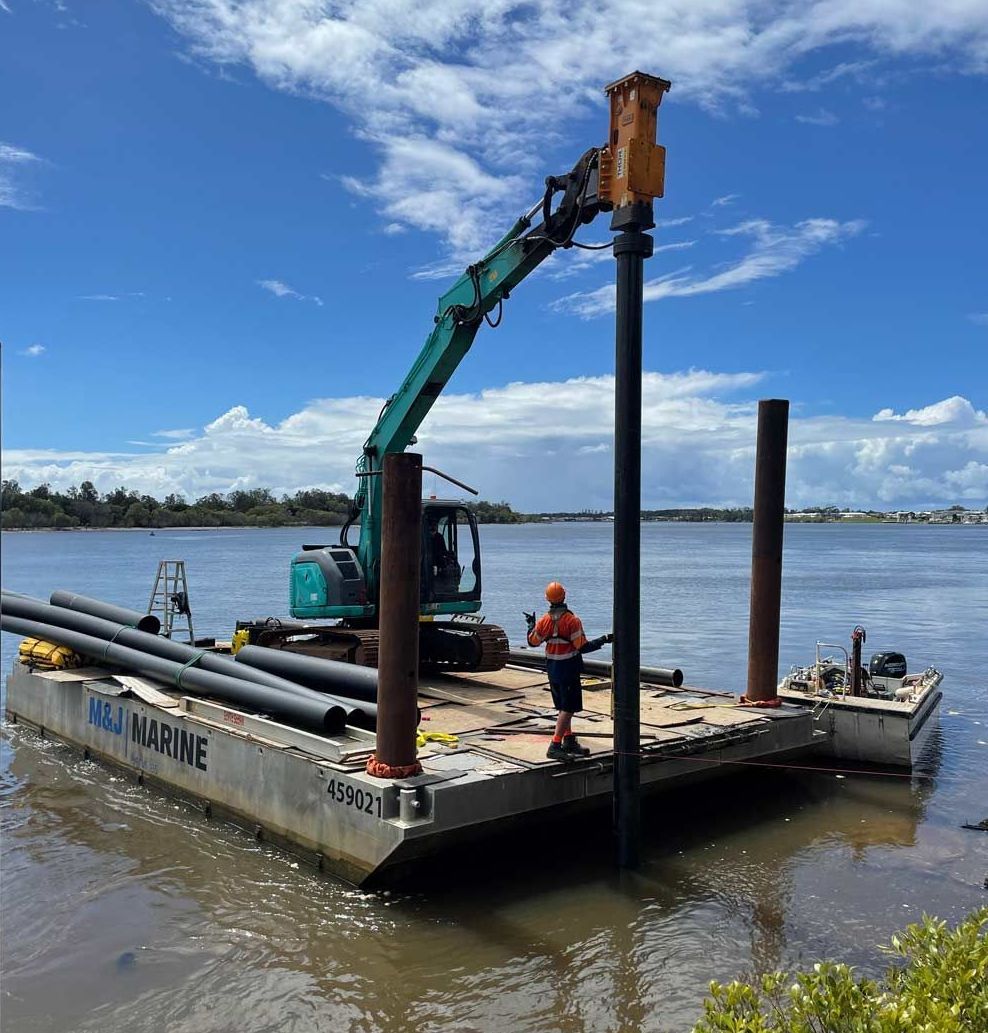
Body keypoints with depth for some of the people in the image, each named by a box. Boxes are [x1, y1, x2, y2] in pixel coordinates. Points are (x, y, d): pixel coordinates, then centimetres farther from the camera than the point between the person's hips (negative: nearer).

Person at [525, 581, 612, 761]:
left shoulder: (544, 621, -3)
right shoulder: (572, 621, -18)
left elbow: (533, 641, 9)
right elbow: (583, 647, -17)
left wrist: (531, 625, 25)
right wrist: (603, 640, -8)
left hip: (552, 669, 6)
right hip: (569, 670, -6)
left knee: (563, 707, 18)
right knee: (568, 709, -3)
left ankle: (569, 741, 26)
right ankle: (555, 746, -9)